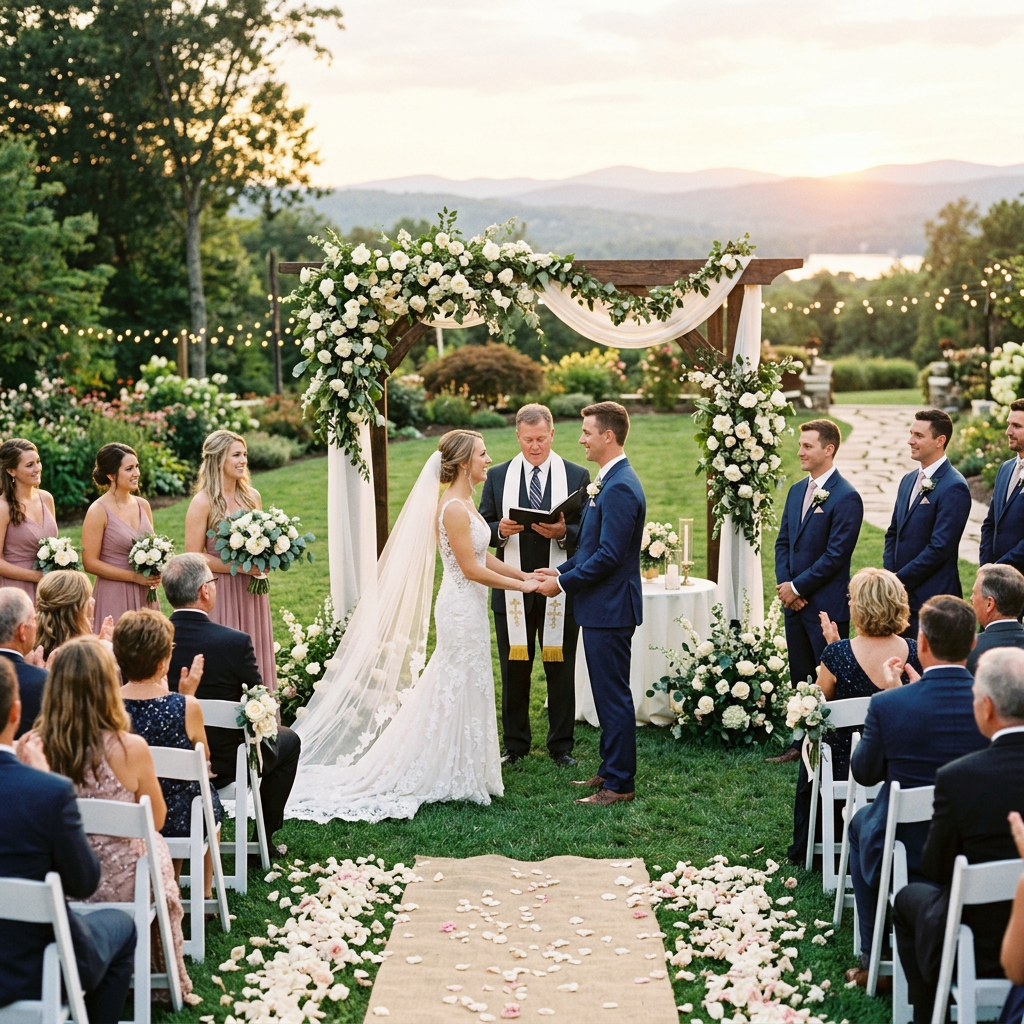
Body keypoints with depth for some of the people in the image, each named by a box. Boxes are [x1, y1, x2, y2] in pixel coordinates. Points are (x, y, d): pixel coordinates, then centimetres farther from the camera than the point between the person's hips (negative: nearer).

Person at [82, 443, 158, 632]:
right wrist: (134, 577, -15)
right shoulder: (98, 511, -10)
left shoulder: (143, 505, 7)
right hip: (113, 596, -5)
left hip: (144, 596, 5)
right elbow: (90, 563, -12)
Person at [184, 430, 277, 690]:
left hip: (251, 592, 6)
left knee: (255, 656, 8)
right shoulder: (203, 502, -10)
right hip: (221, 595, -6)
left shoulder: (252, 497, 8)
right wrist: (239, 567, -16)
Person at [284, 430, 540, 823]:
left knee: (461, 691, 15)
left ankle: (460, 773, 25)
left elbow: (484, 557, 15)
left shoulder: (464, 503, 10)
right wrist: (520, 586, -13)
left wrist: (526, 575, 10)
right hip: (462, 609, -9)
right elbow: (471, 569, -20)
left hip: (468, 607, 9)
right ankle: (457, 779, 10)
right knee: (462, 691, 0)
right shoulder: (453, 508, -19)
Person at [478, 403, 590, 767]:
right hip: (513, 591, 1)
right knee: (514, 671, 9)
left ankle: (561, 746, 19)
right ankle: (515, 745, 21)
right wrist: (500, 530, -17)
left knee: (560, 671, 7)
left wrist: (563, 533, -21)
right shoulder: (497, 476, 6)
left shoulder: (577, 476, 2)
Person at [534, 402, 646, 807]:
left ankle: (619, 784, 5)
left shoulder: (620, 488, -20)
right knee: (607, 694, 17)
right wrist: (561, 570, 10)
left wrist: (563, 584, -15)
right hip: (601, 607, 11)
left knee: (613, 696, -3)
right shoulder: (608, 481, 14)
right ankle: (610, 771, 26)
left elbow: (608, 556, -23)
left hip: (610, 608, -11)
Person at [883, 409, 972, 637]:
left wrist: (900, 579, -14)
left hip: (931, 599, -7)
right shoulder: (909, 480, 13)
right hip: (901, 594, 7)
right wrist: (890, 574, 3)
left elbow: (939, 548, -19)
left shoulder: (954, 488, -14)